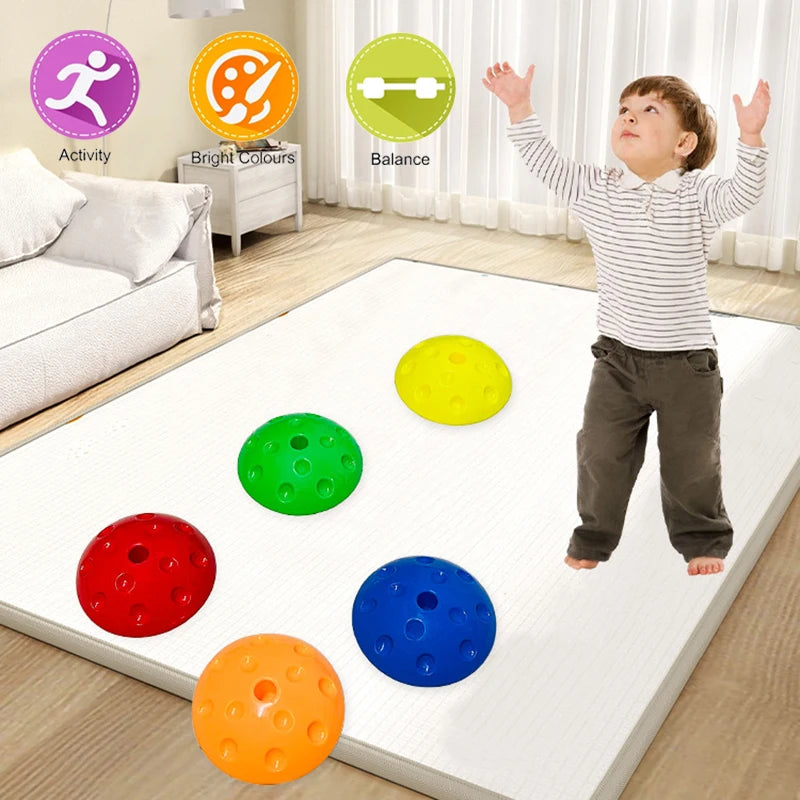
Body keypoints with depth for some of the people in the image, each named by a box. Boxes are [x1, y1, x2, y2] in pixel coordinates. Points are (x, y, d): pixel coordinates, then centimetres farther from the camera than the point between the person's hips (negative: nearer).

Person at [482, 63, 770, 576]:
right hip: (618, 358, 2)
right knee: (602, 453, 10)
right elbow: (546, 163, -6)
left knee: (691, 462, 12)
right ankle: (595, 536, 33)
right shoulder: (596, 190, -2)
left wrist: (751, 137, -39)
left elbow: (744, 193, -25)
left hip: (687, 362, -2)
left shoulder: (696, 194, -10)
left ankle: (703, 539, 36)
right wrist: (519, 108, -15)